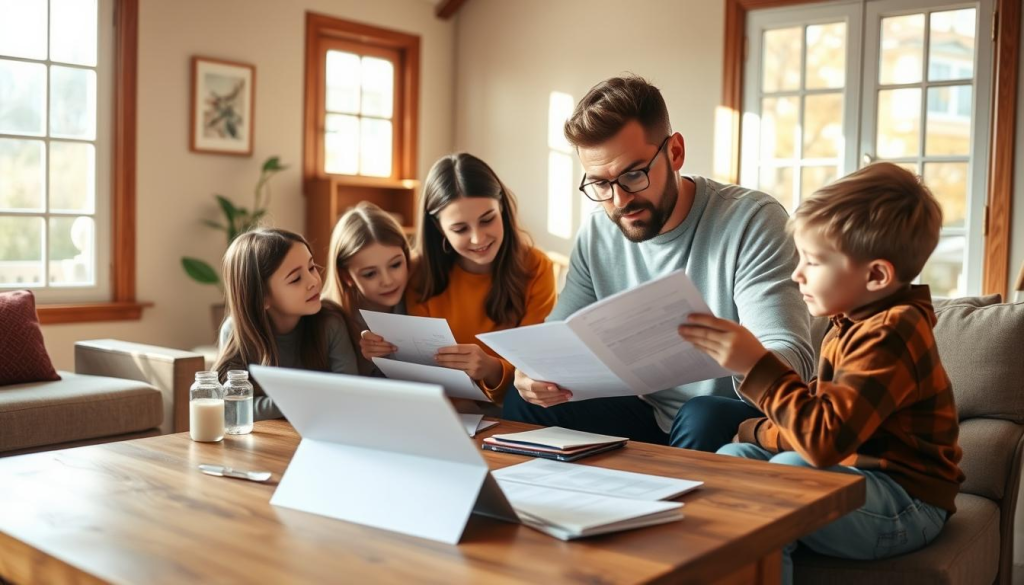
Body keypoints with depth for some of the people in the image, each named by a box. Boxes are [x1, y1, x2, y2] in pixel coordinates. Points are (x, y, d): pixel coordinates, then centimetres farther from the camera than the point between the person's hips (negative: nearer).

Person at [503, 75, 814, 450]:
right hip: (646, 416, 5)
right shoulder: (597, 236, 0)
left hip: (740, 420, -4)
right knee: (523, 405, -12)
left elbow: (793, 358, -23)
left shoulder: (752, 221, -17)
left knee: (703, 418, -36)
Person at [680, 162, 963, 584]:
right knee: (732, 458, 3)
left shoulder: (890, 334, -22)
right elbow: (820, 417, 12)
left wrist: (757, 364, -29)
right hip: (854, 472, 10)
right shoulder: (850, 326, 9)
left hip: (904, 504, -10)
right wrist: (757, 433, -1)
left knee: (790, 470, -33)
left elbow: (824, 440, -31)